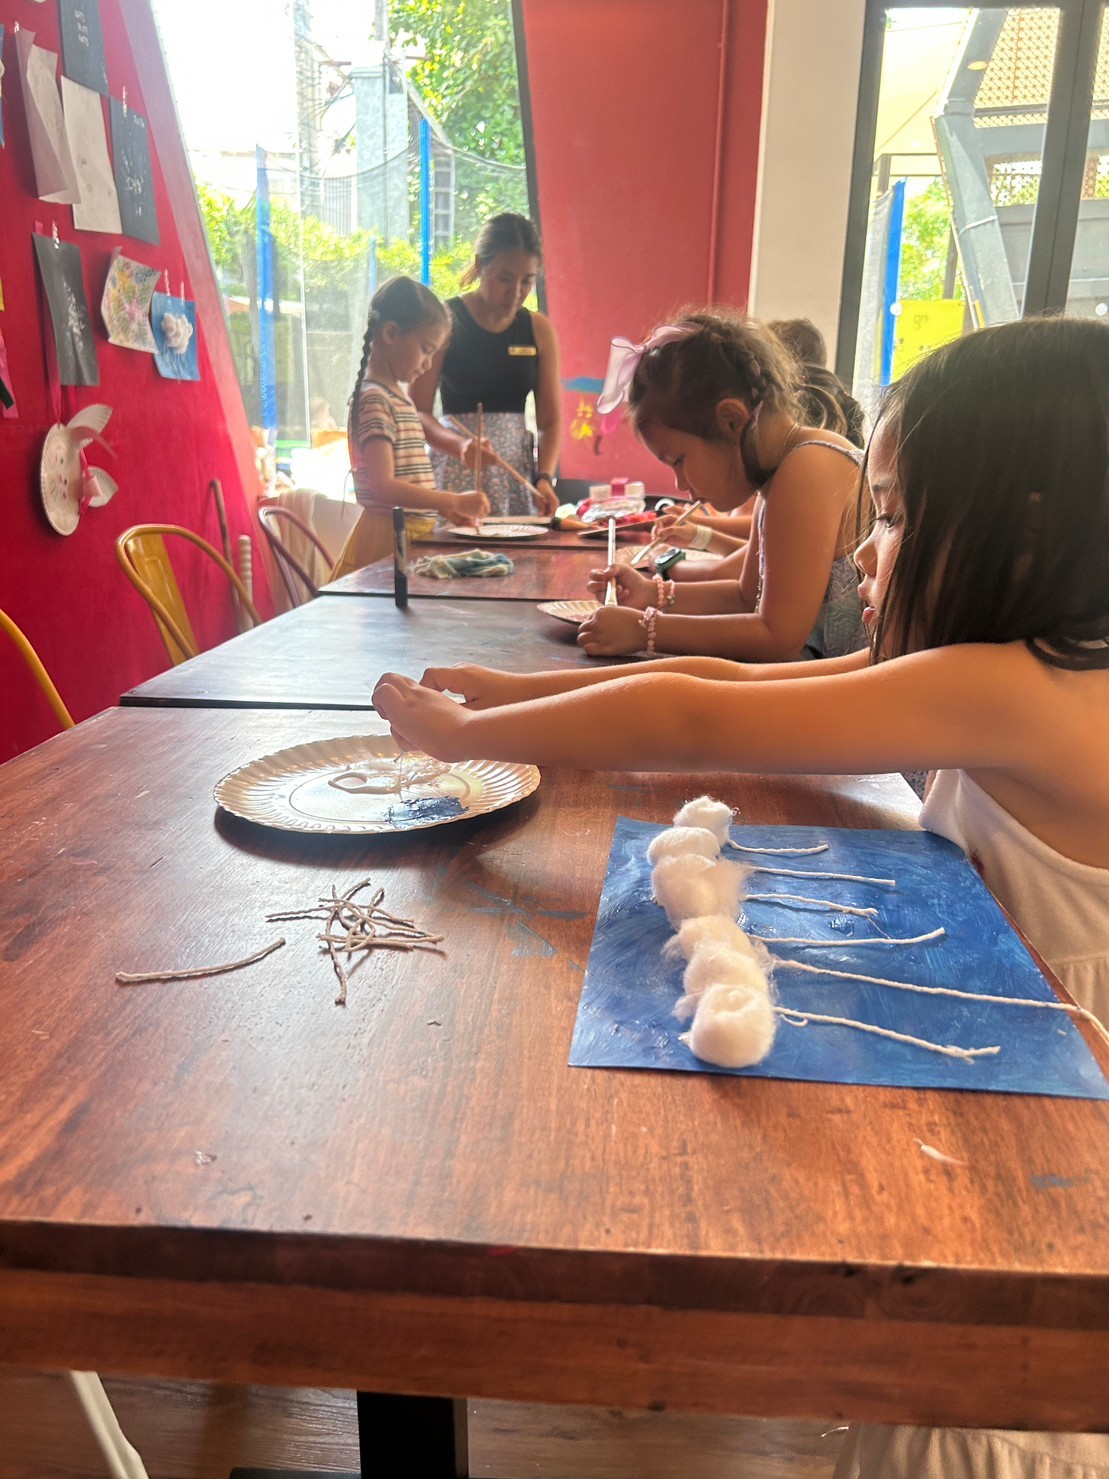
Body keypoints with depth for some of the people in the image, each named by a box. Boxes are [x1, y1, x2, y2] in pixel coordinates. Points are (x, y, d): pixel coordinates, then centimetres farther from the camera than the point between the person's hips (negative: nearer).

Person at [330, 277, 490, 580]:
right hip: (387, 539, -9)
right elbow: (383, 487, -23)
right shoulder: (375, 400, -13)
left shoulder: (398, 395, 17)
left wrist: (445, 507, 9)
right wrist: (454, 501, -20)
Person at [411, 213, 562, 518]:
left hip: (517, 471, 3)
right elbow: (418, 412, -6)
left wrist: (544, 478, -9)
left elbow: (550, 420, 7)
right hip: (457, 474, -3)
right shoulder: (445, 322, -3)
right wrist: (460, 444, -24)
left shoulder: (539, 329, 8)